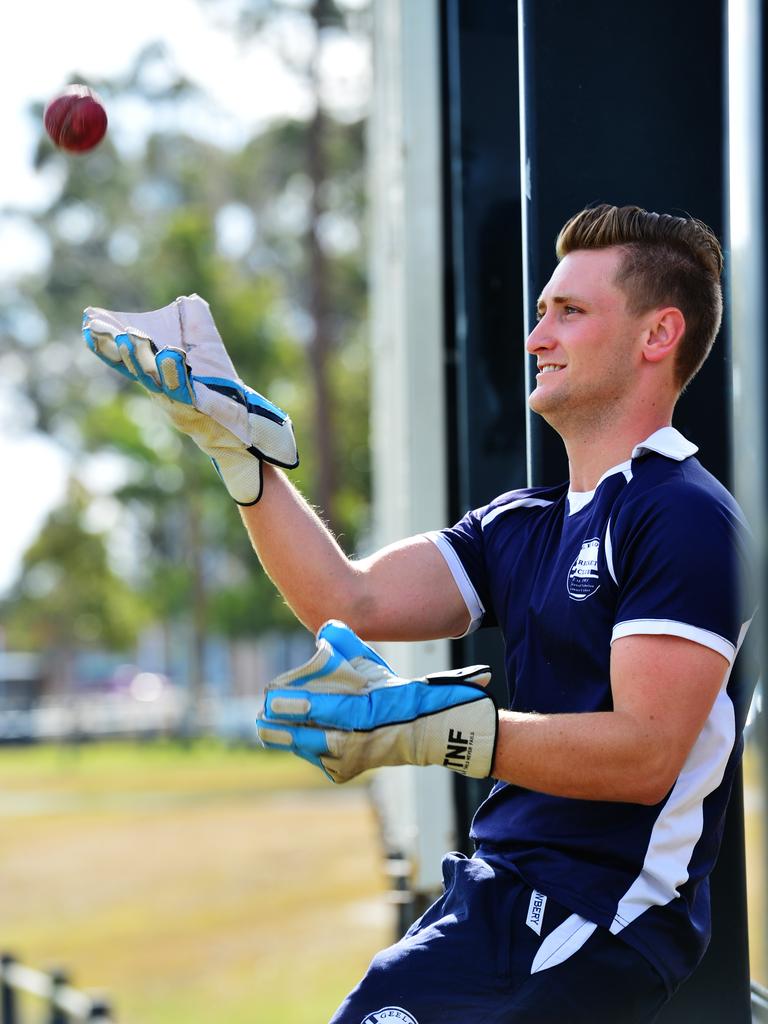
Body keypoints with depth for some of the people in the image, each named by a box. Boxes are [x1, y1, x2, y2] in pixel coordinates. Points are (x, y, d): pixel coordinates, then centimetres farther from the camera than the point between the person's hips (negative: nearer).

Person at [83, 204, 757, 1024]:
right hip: (499, 892, 8)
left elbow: (646, 753, -19)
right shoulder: (523, 524, 19)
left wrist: (431, 726, -28)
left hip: (598, 922, -8)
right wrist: (232, 435, 9)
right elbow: (350, 602, 9)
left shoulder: (686, 518, -9)